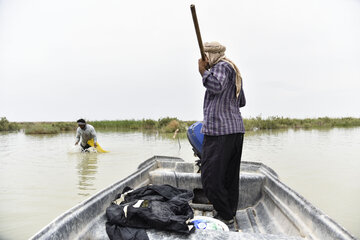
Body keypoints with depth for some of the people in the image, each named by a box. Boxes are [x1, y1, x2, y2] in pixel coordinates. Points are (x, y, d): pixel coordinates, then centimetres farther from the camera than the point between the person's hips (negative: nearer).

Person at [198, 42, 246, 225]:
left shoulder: (222, 66, -4)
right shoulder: (234, 71, 26)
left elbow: (217, 86, -26)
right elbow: (242, 102, 30)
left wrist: (203, 71, -12)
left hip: (219, 130, -11)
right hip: (236, 129, 11)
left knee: (211, 177, -5)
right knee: (230, 177, 13)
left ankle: (225, 215, 2)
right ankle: (230, 213, 22)